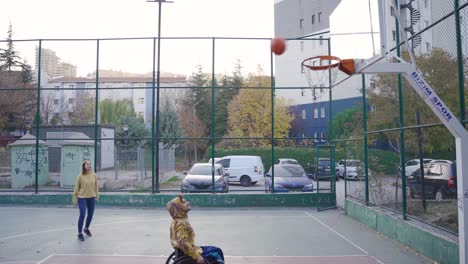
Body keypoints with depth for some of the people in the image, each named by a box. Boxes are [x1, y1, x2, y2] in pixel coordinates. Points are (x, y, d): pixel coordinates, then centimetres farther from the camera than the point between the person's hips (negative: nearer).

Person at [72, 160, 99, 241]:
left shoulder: (94, 175, -3)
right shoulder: (80, 176, -12)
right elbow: (77, 188, -6)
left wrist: (97, 196, 9)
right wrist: (75, 199, -4)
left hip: (91, 198, 4)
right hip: (82, 198, -4)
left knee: (90, 214, 14)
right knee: (82, 215, -5)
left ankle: (86, 228, 39)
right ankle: (80, 233, 11)